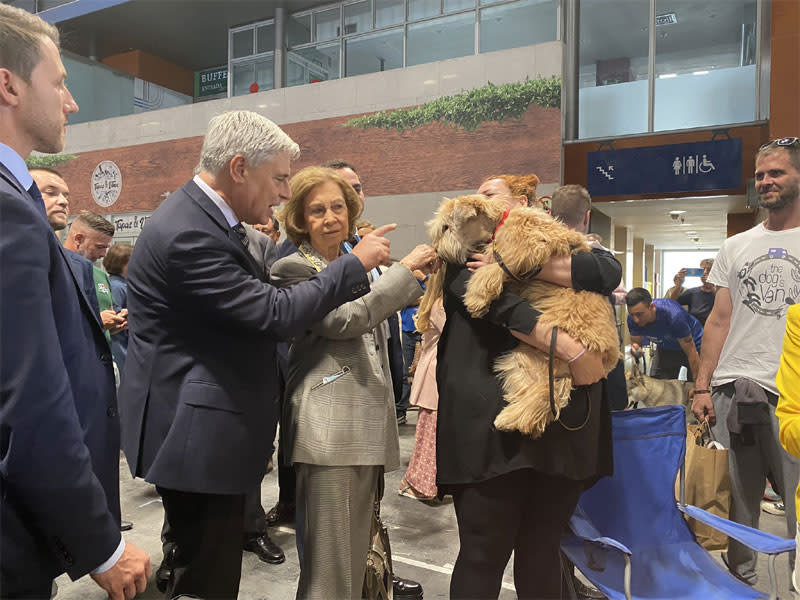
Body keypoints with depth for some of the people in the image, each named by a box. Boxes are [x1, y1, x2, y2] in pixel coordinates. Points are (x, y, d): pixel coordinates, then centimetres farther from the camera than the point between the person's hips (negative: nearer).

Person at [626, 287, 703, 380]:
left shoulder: (673, 315, -39)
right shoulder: (633, 318, -25)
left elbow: (692, 353, -31)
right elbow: (636, 342, -8)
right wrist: (635, 350, -34)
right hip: (666, 348, 4)